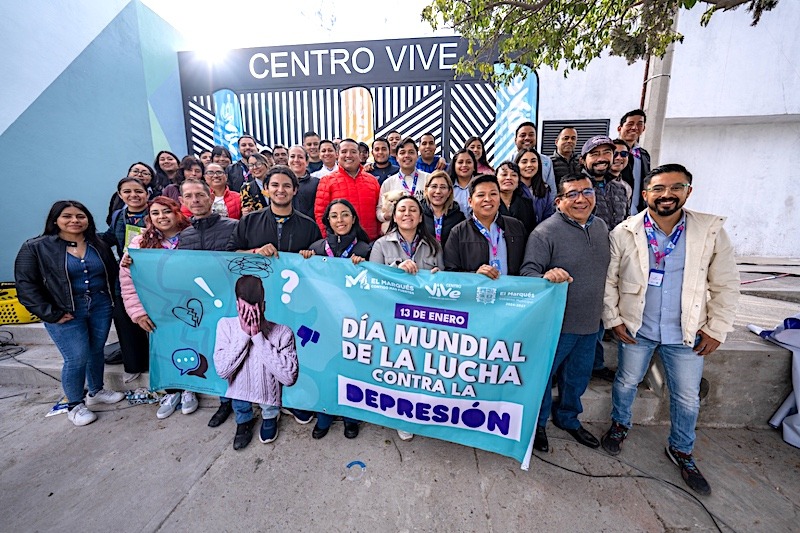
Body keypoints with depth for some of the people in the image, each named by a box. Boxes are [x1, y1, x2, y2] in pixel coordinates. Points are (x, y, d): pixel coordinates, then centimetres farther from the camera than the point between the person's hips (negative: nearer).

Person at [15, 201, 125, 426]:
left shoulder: (98, 245, 6)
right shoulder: (35, 248, -6)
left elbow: (112, 274, 13)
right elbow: (26, 285, -8)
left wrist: (110, 298, 0)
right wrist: (50, 314, -13)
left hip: (101, 308, 4)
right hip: (66, 313, -4)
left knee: (96, 351, 15)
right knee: (77, 358, -2)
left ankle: (96, 391, 35)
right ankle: (75, 405, 18)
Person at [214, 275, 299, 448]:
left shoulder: (283, 332, -21)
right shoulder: (225, 325, -13)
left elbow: (289, 377, -28)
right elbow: (222, 370, -18)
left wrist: (258, 337, -29)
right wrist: (243, 334, -29)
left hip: (269, 395, -2)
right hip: (239, 394, 2)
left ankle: (270, 417, 36)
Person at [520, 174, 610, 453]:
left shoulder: (601, 227, 5)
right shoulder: (545, 232, -18)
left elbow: (606, 271, 16)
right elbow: (528, 273, -21)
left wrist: (607, 314, 17)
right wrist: (546, 277, -43)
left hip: (590, 323, 7)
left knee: (578, 377, 23)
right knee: (543, 375, 11)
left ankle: (568, 418, 47)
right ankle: (537, 424, 35)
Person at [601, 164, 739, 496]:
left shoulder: (711, 230, -7)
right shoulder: (624, 233, -10)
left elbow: (725, 284, -1)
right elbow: (608, 279, -4)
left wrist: (717, 329, -3)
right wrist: (612, 319, -6)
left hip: (686, 333, 1)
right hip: (636, 329, -1)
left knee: (688, 398, 15)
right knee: (626, 383, 16)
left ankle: (681, 451, 40)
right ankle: (620, 426, 43)